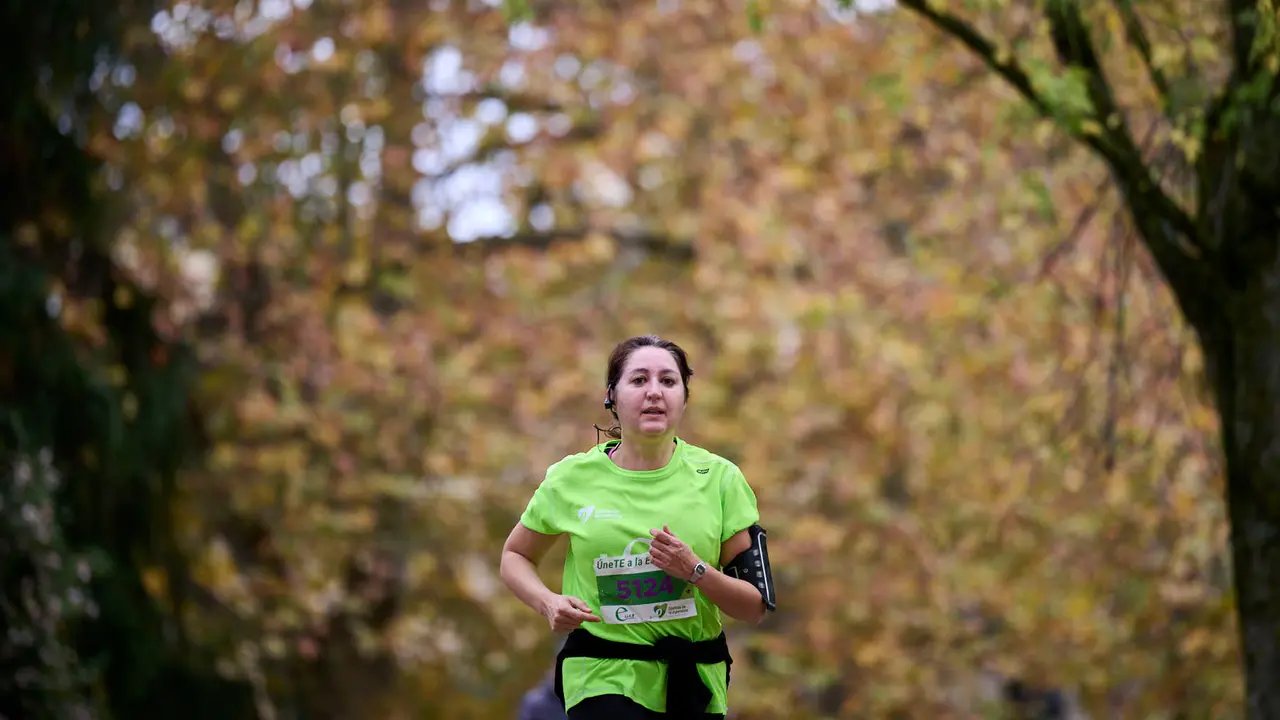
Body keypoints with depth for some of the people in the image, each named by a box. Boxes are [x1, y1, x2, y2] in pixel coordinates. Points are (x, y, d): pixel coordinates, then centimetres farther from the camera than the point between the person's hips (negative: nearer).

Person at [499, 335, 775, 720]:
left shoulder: (719, 478, -2)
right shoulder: (572, 478, -3)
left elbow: (755, 607, -1)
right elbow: (514, 556, 13)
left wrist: (694, 570, -19)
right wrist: (549, 603, -7)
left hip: (696, 686, 2)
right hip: (603, 681, -2)